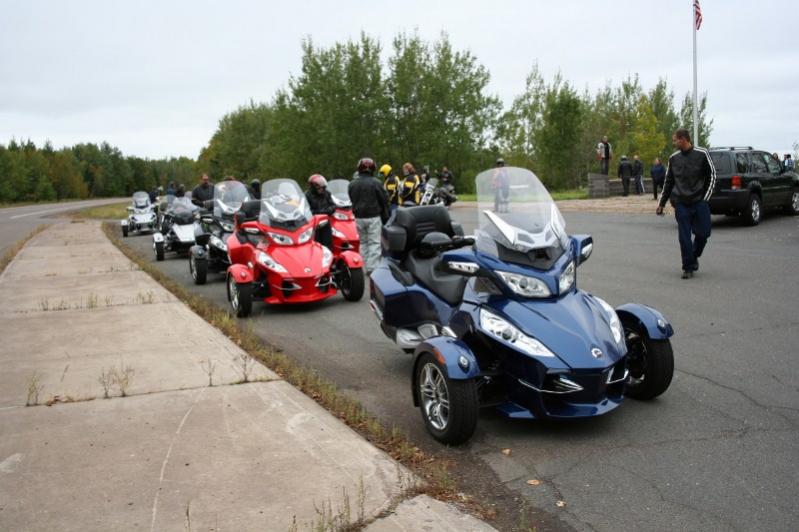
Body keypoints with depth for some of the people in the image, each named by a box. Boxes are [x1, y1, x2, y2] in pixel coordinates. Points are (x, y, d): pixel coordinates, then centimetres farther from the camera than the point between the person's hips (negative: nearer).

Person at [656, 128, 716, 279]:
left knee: (703, 233, -1)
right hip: (681, 204, 2)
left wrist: (705, 197, -2)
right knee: (684, 237, -3)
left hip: (699, 202, -2)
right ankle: (688, 268, 7)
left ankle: (694, 257, 26)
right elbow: (668, 182, 15)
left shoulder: (701, 154, -3)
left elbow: (712, 175, 4)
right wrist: (661, 203, 13)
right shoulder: (673, 158, 7)